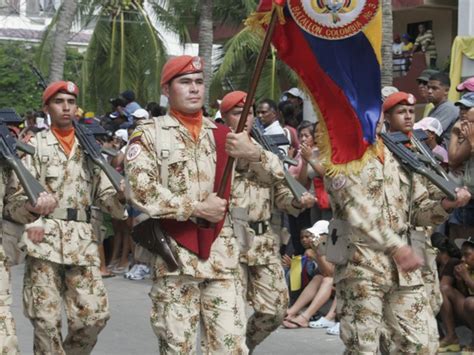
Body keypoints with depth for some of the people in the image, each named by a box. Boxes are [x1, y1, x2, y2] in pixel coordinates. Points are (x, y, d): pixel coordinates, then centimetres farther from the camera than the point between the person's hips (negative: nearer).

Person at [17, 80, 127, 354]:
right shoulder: (35, 145, 5)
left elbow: (103, 193, 13)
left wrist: (119, 196, -9)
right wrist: (30, 222, -18)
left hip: (83, 239, 3)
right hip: (44, 236, -3)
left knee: (95, 313, -1)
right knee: (46, 317, -2)